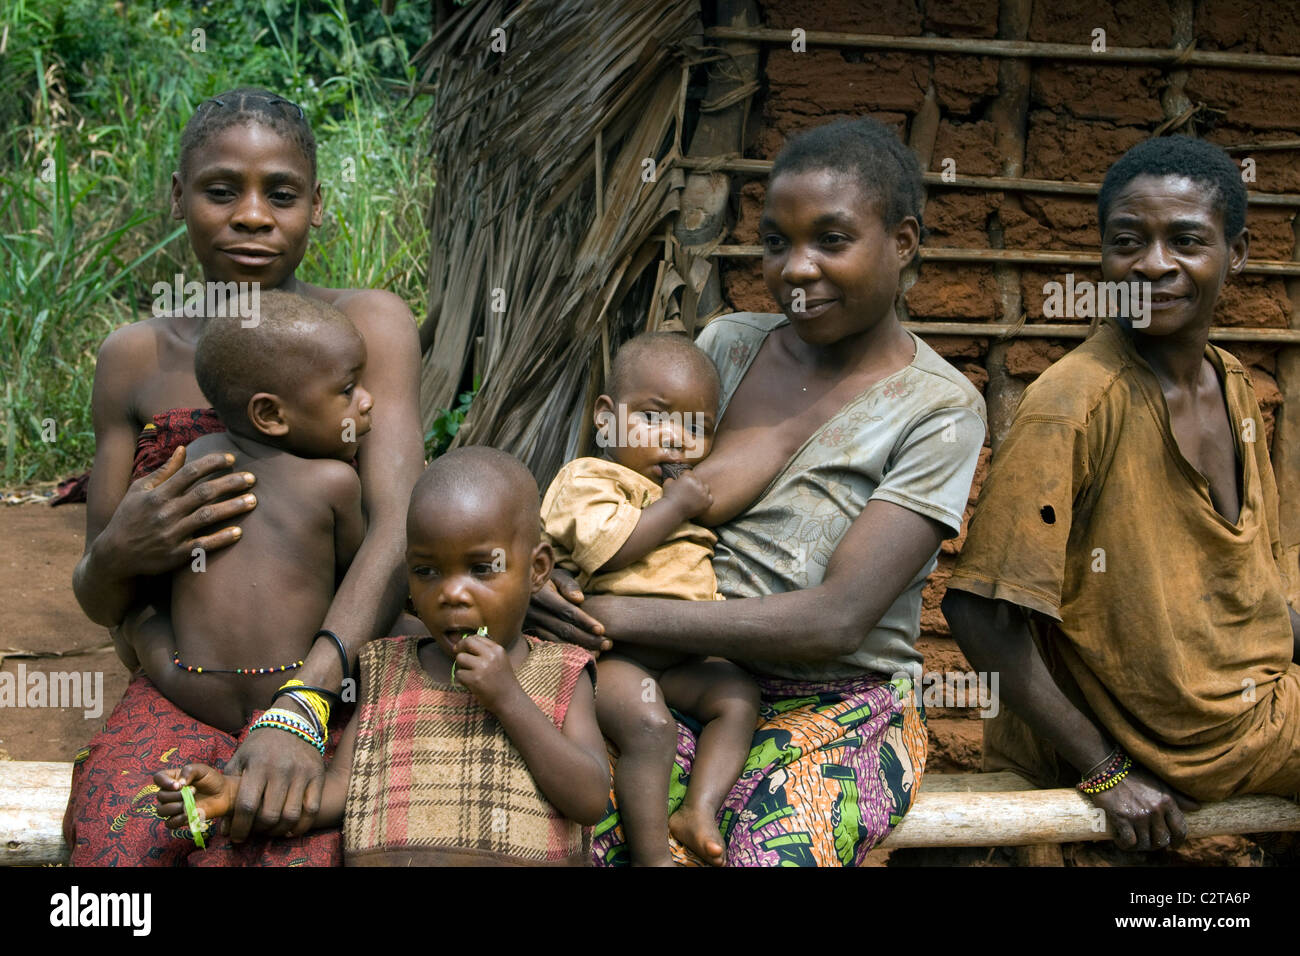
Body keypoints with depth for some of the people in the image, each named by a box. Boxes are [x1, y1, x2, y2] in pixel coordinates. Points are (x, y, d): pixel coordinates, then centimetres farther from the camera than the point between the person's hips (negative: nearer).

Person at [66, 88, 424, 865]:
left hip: (338, 682, -2)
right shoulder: (136, 359, 9)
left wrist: (300, 706, -31)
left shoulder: (369, 324, -1)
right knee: (125, 834, -30)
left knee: (286, 841, -34)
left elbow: (400, 526, -16)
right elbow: (101, 603, 13)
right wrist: (117, 556, -13)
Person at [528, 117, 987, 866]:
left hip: (838, 716, -3)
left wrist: (617, 615, -22)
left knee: (772, 853, -34)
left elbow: (837, 621, -17)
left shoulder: (939, 409, -7)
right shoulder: (729, 345, 9)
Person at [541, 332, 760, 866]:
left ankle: (701, 809, -17)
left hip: (678, 658, 8)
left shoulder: (692, 491, 26)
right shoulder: (588, 481, -2)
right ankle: (650, 853, -20)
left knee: (738, 695, -11)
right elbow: (605, 548, -22)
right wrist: (675, 507, -14)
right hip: (609, 653, -8)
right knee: (649, 725, -29)